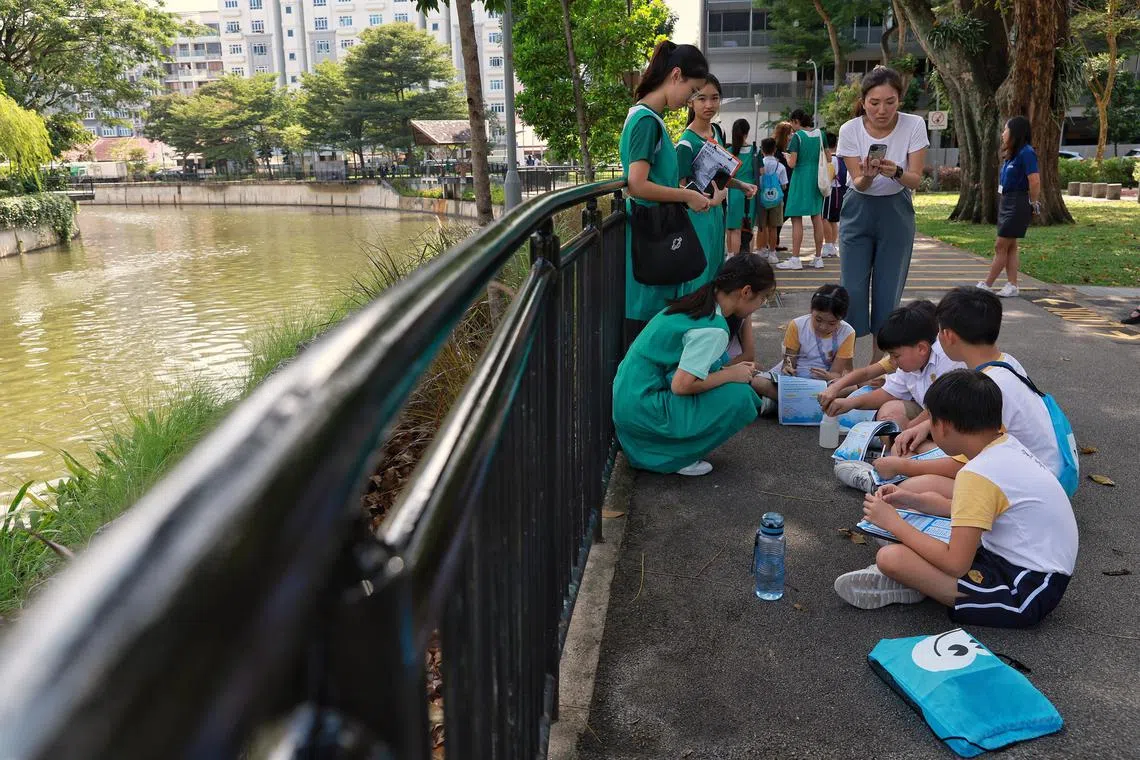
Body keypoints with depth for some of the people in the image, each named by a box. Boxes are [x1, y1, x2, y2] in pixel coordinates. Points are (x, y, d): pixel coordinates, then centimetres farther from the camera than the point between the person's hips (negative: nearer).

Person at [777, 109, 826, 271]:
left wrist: (787, 158, 5)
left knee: (796, 219, -4)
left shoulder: (797, 136, -12)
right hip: (817, 179, 6)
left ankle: (795, 259, -6)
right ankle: (818, 258, 15)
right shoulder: (820, 134, 5)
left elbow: (792, 163, -15)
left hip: (801, 179, -6)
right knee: (817, 217, 10)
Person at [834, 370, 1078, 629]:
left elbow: (956, 564, -24)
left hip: (1027, 593, -10)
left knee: (891, 557, -24)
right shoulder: (1006, 444, 4)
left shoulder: (977, 475, -22)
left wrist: (894, 522, -13)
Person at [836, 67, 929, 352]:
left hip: (896, 212, 1)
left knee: (889, 292, 2)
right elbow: (858, 184, -13)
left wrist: (895, 172, -35)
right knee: (853, 289, -7)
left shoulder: (914, 125, -13)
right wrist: (867, 175, -36)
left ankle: (879, 363, 14)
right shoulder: (850, 130, -14)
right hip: (859, 210, 0)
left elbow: (915, 180, -13)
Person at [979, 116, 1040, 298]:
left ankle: (986, 285, 0)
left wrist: (1033, 204, -9)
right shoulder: (1012, 154, 12)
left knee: (1000, 246, -5)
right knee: (1010, 246, 9)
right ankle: (1012, 285, 13)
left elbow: (1034, 181, -19)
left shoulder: (1026, 153, -15)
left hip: (1017, 205, -9)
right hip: (1006, 202, 9)